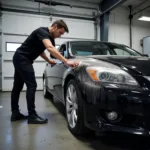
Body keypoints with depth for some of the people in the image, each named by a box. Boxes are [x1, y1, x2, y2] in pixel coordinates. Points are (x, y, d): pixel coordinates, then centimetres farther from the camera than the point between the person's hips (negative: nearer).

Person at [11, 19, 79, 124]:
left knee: (18, 86, 11)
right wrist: (66, 61, -45)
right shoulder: (43, 32, -20)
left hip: (20, 59, 10)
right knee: (32, 86, -14)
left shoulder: (50, 38, 9)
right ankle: (32, 116, -8)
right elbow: (50, 48, -38)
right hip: (22, 58, -10)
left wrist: (49, 61, 7)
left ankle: (15, 113, 21)